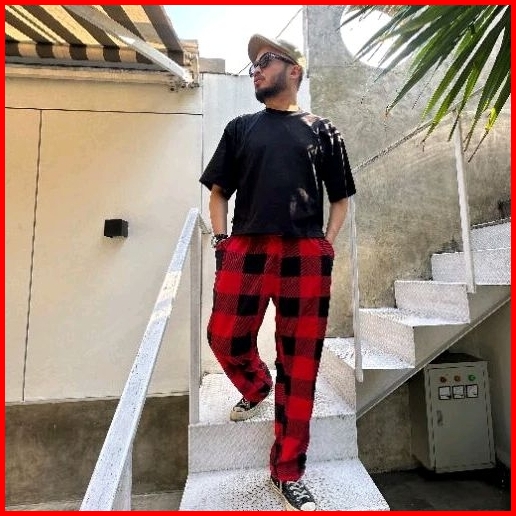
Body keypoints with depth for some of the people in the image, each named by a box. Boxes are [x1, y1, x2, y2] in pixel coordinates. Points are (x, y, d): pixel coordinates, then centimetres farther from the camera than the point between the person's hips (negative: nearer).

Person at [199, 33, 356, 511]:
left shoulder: (322, 131, 17)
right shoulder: (240, 128, 19)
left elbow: (340, 198, 17)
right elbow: (218, 192, 16)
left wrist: (327, 245, 2)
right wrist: (220, 241, 2)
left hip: (306, 256, -1)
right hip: (246, 249, 2)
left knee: (300, 363, 1)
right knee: (224, 338, -2)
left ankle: (288, 471, 21)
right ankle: (256, 388, 35)